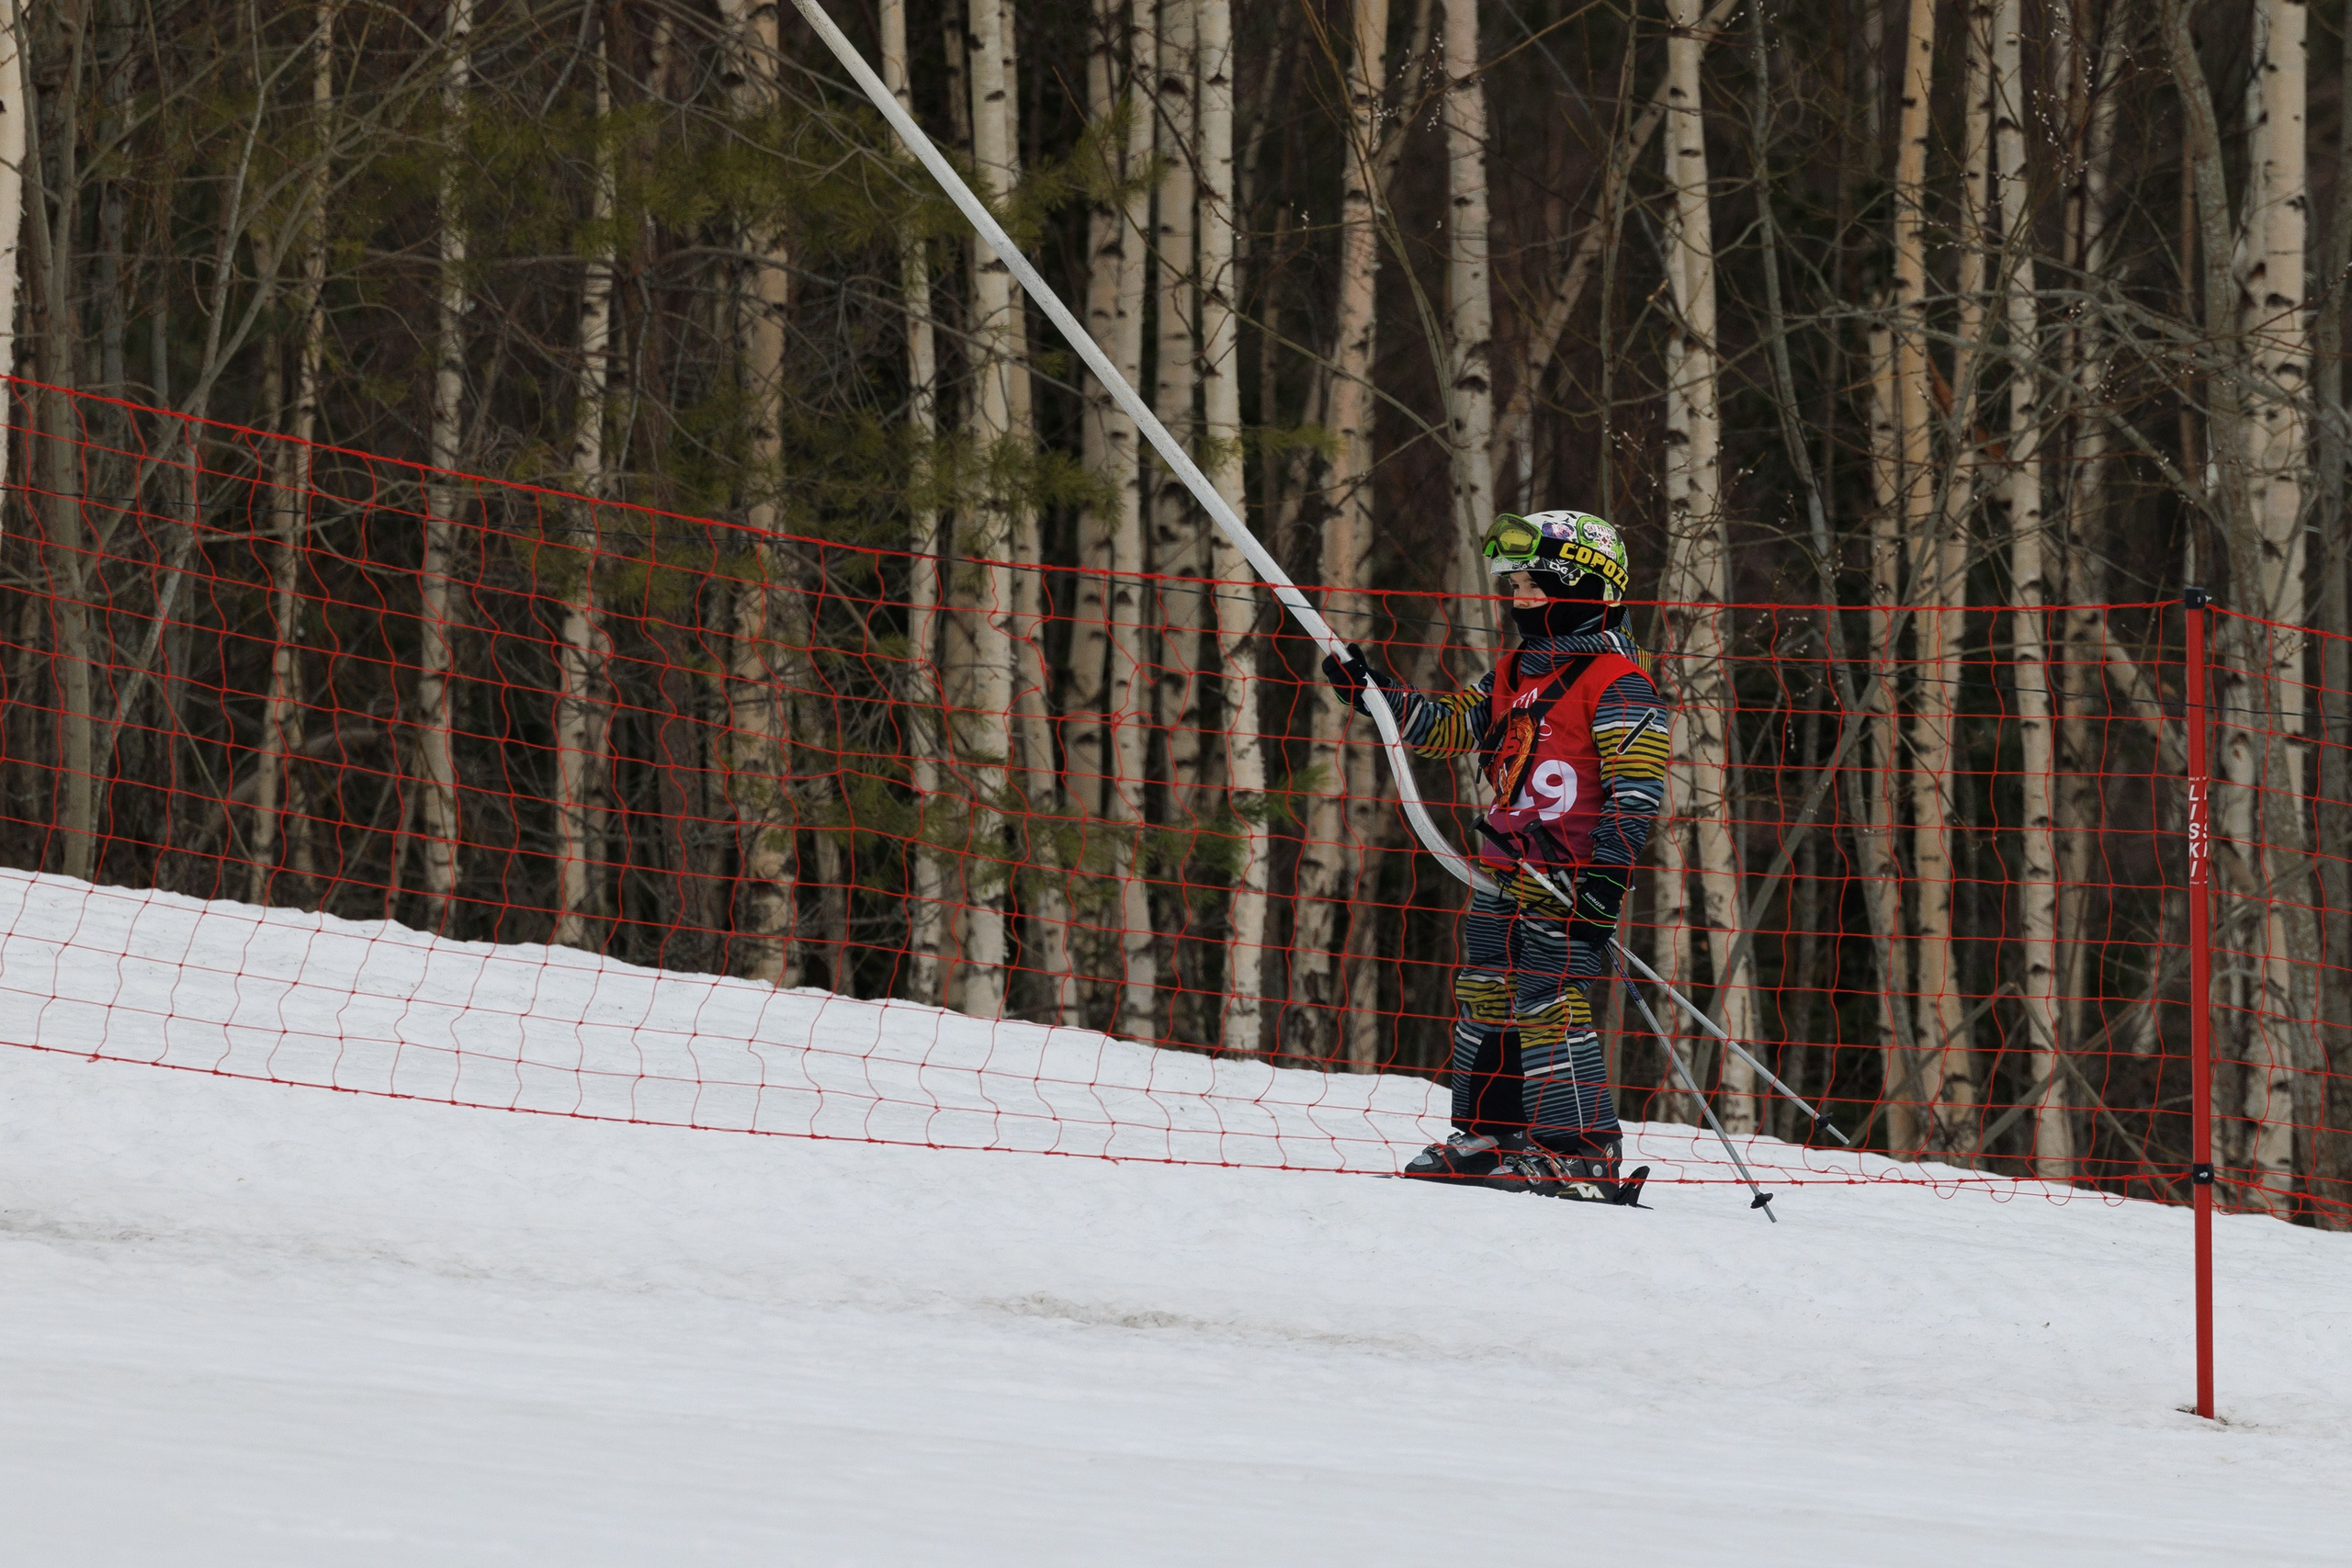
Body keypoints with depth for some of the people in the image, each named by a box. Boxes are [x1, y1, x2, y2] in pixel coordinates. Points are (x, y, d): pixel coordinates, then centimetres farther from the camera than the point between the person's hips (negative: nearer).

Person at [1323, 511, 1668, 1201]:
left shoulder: (1615, 682, -10)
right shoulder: (1515, 675, 16)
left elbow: (1637, 787, -15)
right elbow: (1447, 723, 24)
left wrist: (1608, 869, -23)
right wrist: (1371, 691, 13)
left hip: (1571, 879, -9)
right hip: (1505, 873, 9)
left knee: (1548, 1004, -14)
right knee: (1484, 999, 13)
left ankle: (1584, 1151, -12)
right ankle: (1490, 1134, 24)